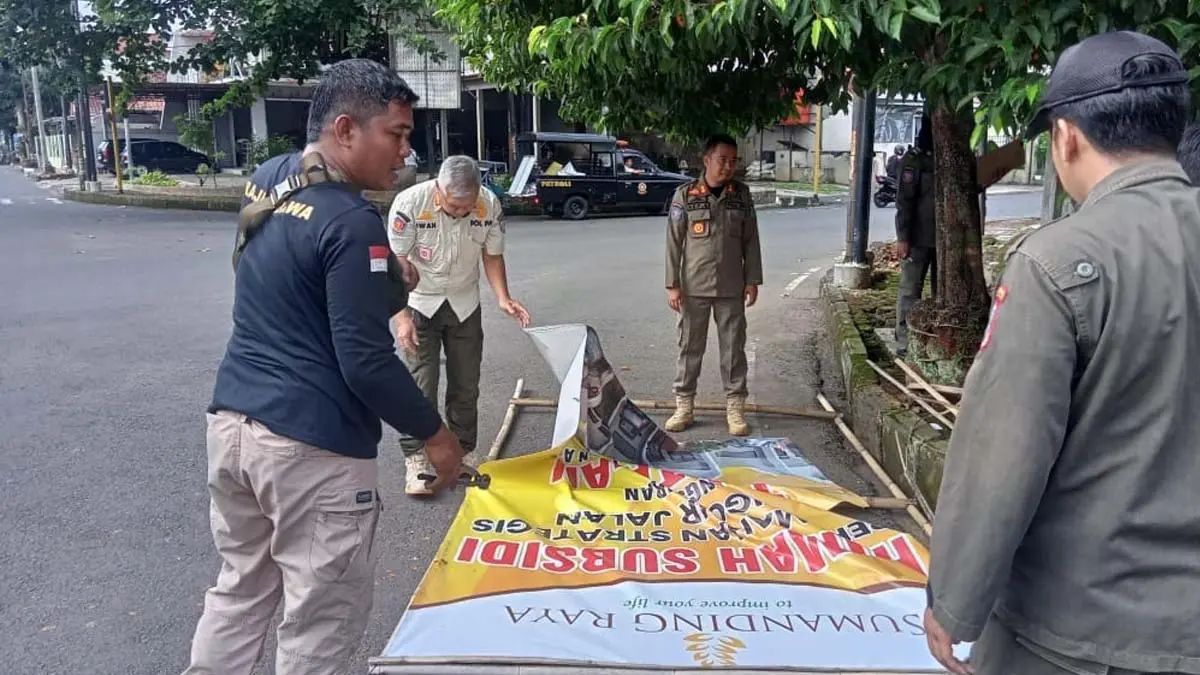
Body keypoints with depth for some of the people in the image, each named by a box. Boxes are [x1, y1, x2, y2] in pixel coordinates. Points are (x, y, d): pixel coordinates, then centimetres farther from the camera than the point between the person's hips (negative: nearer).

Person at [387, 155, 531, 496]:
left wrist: (503, 298, -15)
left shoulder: (489, 204, -15)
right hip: (420, 304, -3)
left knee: (466, 385, 8)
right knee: (421, 385, -4)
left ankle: (462, 453, 23)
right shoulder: (410, 203, -24)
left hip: (465, 304, 3)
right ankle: (416, 460, 6)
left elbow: (492, 255, -1)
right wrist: (401, 316, -22)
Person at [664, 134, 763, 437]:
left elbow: (750, 240, 7)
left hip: (731, 288, 2)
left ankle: (735, 407, 16)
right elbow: (674, 242, -3)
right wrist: (672, 284, -6)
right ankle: (684, 405, 17)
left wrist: (753, 280, 3)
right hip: (694, 287, -1)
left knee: (733, 348, 6)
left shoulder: (742, 194, 4)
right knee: (690, 346, 6)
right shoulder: (685, 194, -3)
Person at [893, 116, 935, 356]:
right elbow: (904, 201, -11)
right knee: (910, 291, -1)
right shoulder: (913, 160, -6)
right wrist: (902, 238, -16)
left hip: (944, 239, 6)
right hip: (918, 239, -6)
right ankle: (904, 342, 5)